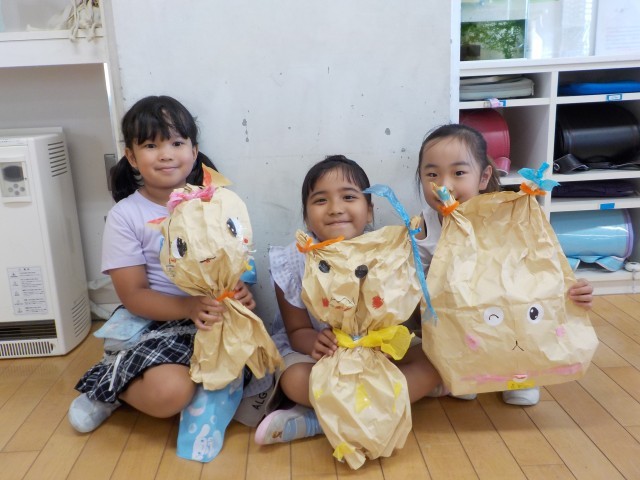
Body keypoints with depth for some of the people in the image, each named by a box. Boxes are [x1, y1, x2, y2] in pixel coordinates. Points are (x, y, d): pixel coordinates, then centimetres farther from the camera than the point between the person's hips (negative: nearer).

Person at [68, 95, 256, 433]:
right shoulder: (125, 216, -6)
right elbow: (133, 295, -10)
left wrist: (241, 290, -20)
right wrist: (189, 307, -27)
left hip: (215, 316, 5)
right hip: (154, 324, -4)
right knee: (169, 392, -28)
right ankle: (108, 385, 9)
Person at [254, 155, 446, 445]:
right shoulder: (294, 261, -18)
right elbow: (298, 330, -12)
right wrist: (317, 343, -35)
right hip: (316, 349, -2)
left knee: (432, 362, -21)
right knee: (295, 380, -33)